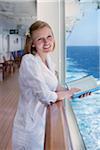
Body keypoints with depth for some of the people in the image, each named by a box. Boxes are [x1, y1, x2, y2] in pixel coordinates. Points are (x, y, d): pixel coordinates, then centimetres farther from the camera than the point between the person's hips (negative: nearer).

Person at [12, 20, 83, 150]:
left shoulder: (48, 59, 2)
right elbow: (45, 96, -26)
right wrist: (67, 93, -9)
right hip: (31, 124, -7)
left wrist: (74, 94, -4)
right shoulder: (29, 61, -23)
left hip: (44, 119, 7)